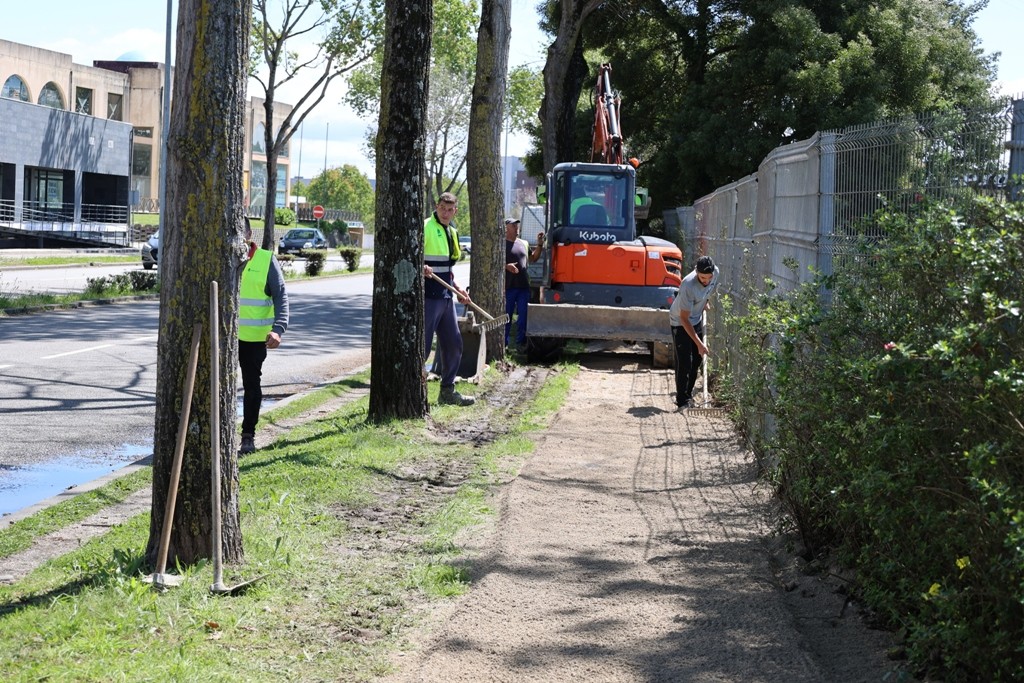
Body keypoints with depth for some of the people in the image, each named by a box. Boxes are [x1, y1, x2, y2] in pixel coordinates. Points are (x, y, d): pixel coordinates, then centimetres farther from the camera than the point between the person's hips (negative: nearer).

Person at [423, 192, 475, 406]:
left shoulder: (451, 231, 17)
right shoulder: (426, 228, -10)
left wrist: (457, 288, 17)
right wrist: (421, 268, -35)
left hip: (445, 297, 9)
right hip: (428, 297, -9)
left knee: (454, 344, 13)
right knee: (422, 346, -8)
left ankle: (447, 391, 23)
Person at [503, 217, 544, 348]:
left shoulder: (524, 243, 17)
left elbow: (533, 259, 25)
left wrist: (539, 245, 13)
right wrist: (506, 266, -22)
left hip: (523, 286, 5)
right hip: (508, 287, -5)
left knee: (524, 316, 5)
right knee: (506, 317, -1)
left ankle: (521, 342, 13)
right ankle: (503, 344, 5)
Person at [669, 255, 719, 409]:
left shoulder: (715, 272, -20)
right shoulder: (688, 286, -38)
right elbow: (684, 318, -32)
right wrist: (699, 343, -33)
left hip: (697, 319, 7)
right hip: (680, 322, -7)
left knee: (697, 360, 11)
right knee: (684, 362, -9)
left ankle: (688, 395, 24)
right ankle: (682, 401, -1)